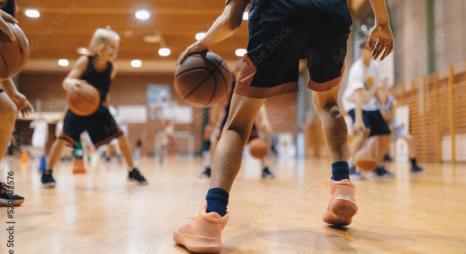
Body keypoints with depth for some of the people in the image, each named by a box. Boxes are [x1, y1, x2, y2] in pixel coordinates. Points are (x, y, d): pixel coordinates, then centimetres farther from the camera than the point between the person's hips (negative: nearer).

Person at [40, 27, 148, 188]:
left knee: (119, 135, -4)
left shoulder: (112, 68, -9)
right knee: (65, 136, -16)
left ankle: (132, 171, 7)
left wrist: (103, 101, 12)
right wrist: (72, 84, -49)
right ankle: (48, 173, -1)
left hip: (99, 107, 4)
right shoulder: (84, 61, -20)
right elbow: (66, 82, -28)